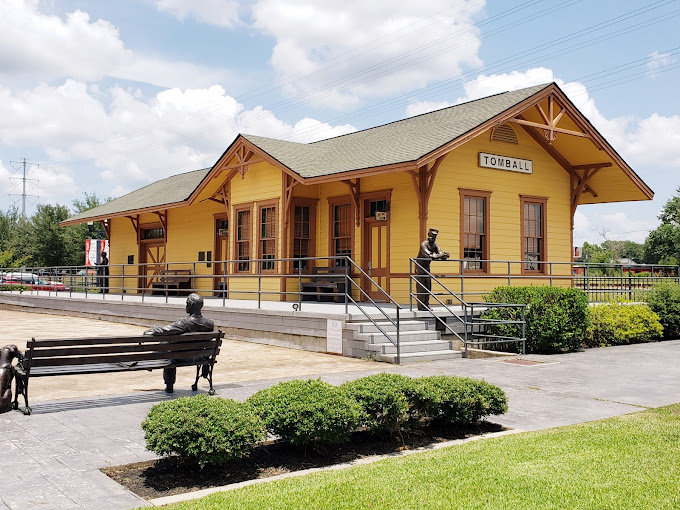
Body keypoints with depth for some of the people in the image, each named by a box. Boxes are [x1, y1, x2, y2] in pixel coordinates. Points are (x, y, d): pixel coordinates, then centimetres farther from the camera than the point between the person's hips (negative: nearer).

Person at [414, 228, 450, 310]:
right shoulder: (424, 244, -20)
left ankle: (426, 305, 9)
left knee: (428, 286, 5)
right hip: (419, 266, -7)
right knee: (420, 286, -9)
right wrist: (440, 256, -41)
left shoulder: (435, 245, 2)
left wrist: (444, 256, -33)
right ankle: (420, 306, -8)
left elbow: (440, 253, -9)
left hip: (427, 267, 7)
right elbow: (428, 255, -34)